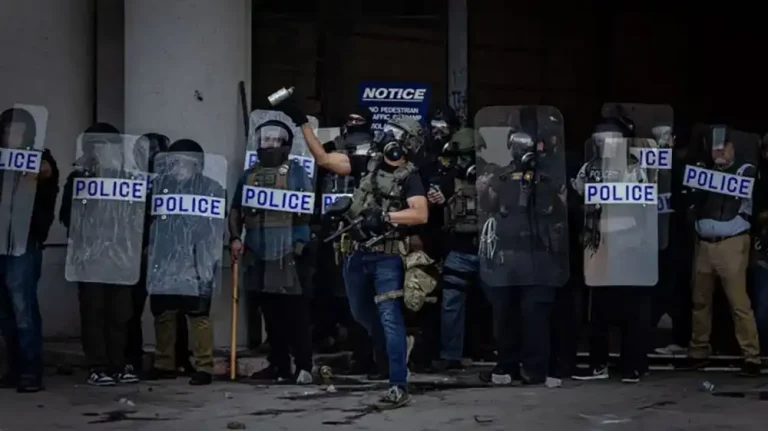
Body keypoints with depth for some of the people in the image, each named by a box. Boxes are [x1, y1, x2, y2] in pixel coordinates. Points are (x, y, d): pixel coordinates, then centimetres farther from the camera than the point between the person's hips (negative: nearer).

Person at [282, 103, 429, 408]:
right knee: (361, 314, 22)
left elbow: (421, 214, -19)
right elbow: (323, 158, 7)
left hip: (386, 256, -7)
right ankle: (390, 354, 46)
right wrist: (302, 122, 4)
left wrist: (385, 216, -24)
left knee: (389, 318, -11)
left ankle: (399, 387, -13)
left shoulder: (409, 177, -7)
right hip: (356, 253, 7)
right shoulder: (369, 164, 8)